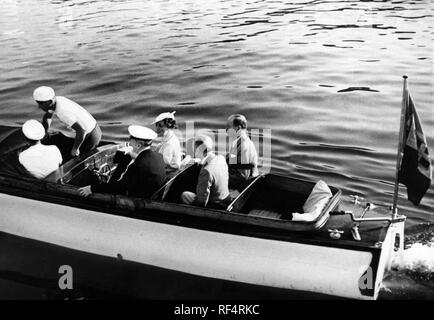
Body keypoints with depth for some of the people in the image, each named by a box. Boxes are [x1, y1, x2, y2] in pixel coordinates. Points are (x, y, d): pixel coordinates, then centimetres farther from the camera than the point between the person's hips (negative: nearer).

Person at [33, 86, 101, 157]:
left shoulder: (63, 112, -34)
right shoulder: (55, 100, -6)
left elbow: (81, 131, -39)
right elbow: (47, 117, 13)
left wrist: (75, 149, -25)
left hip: (91, 135, -9)